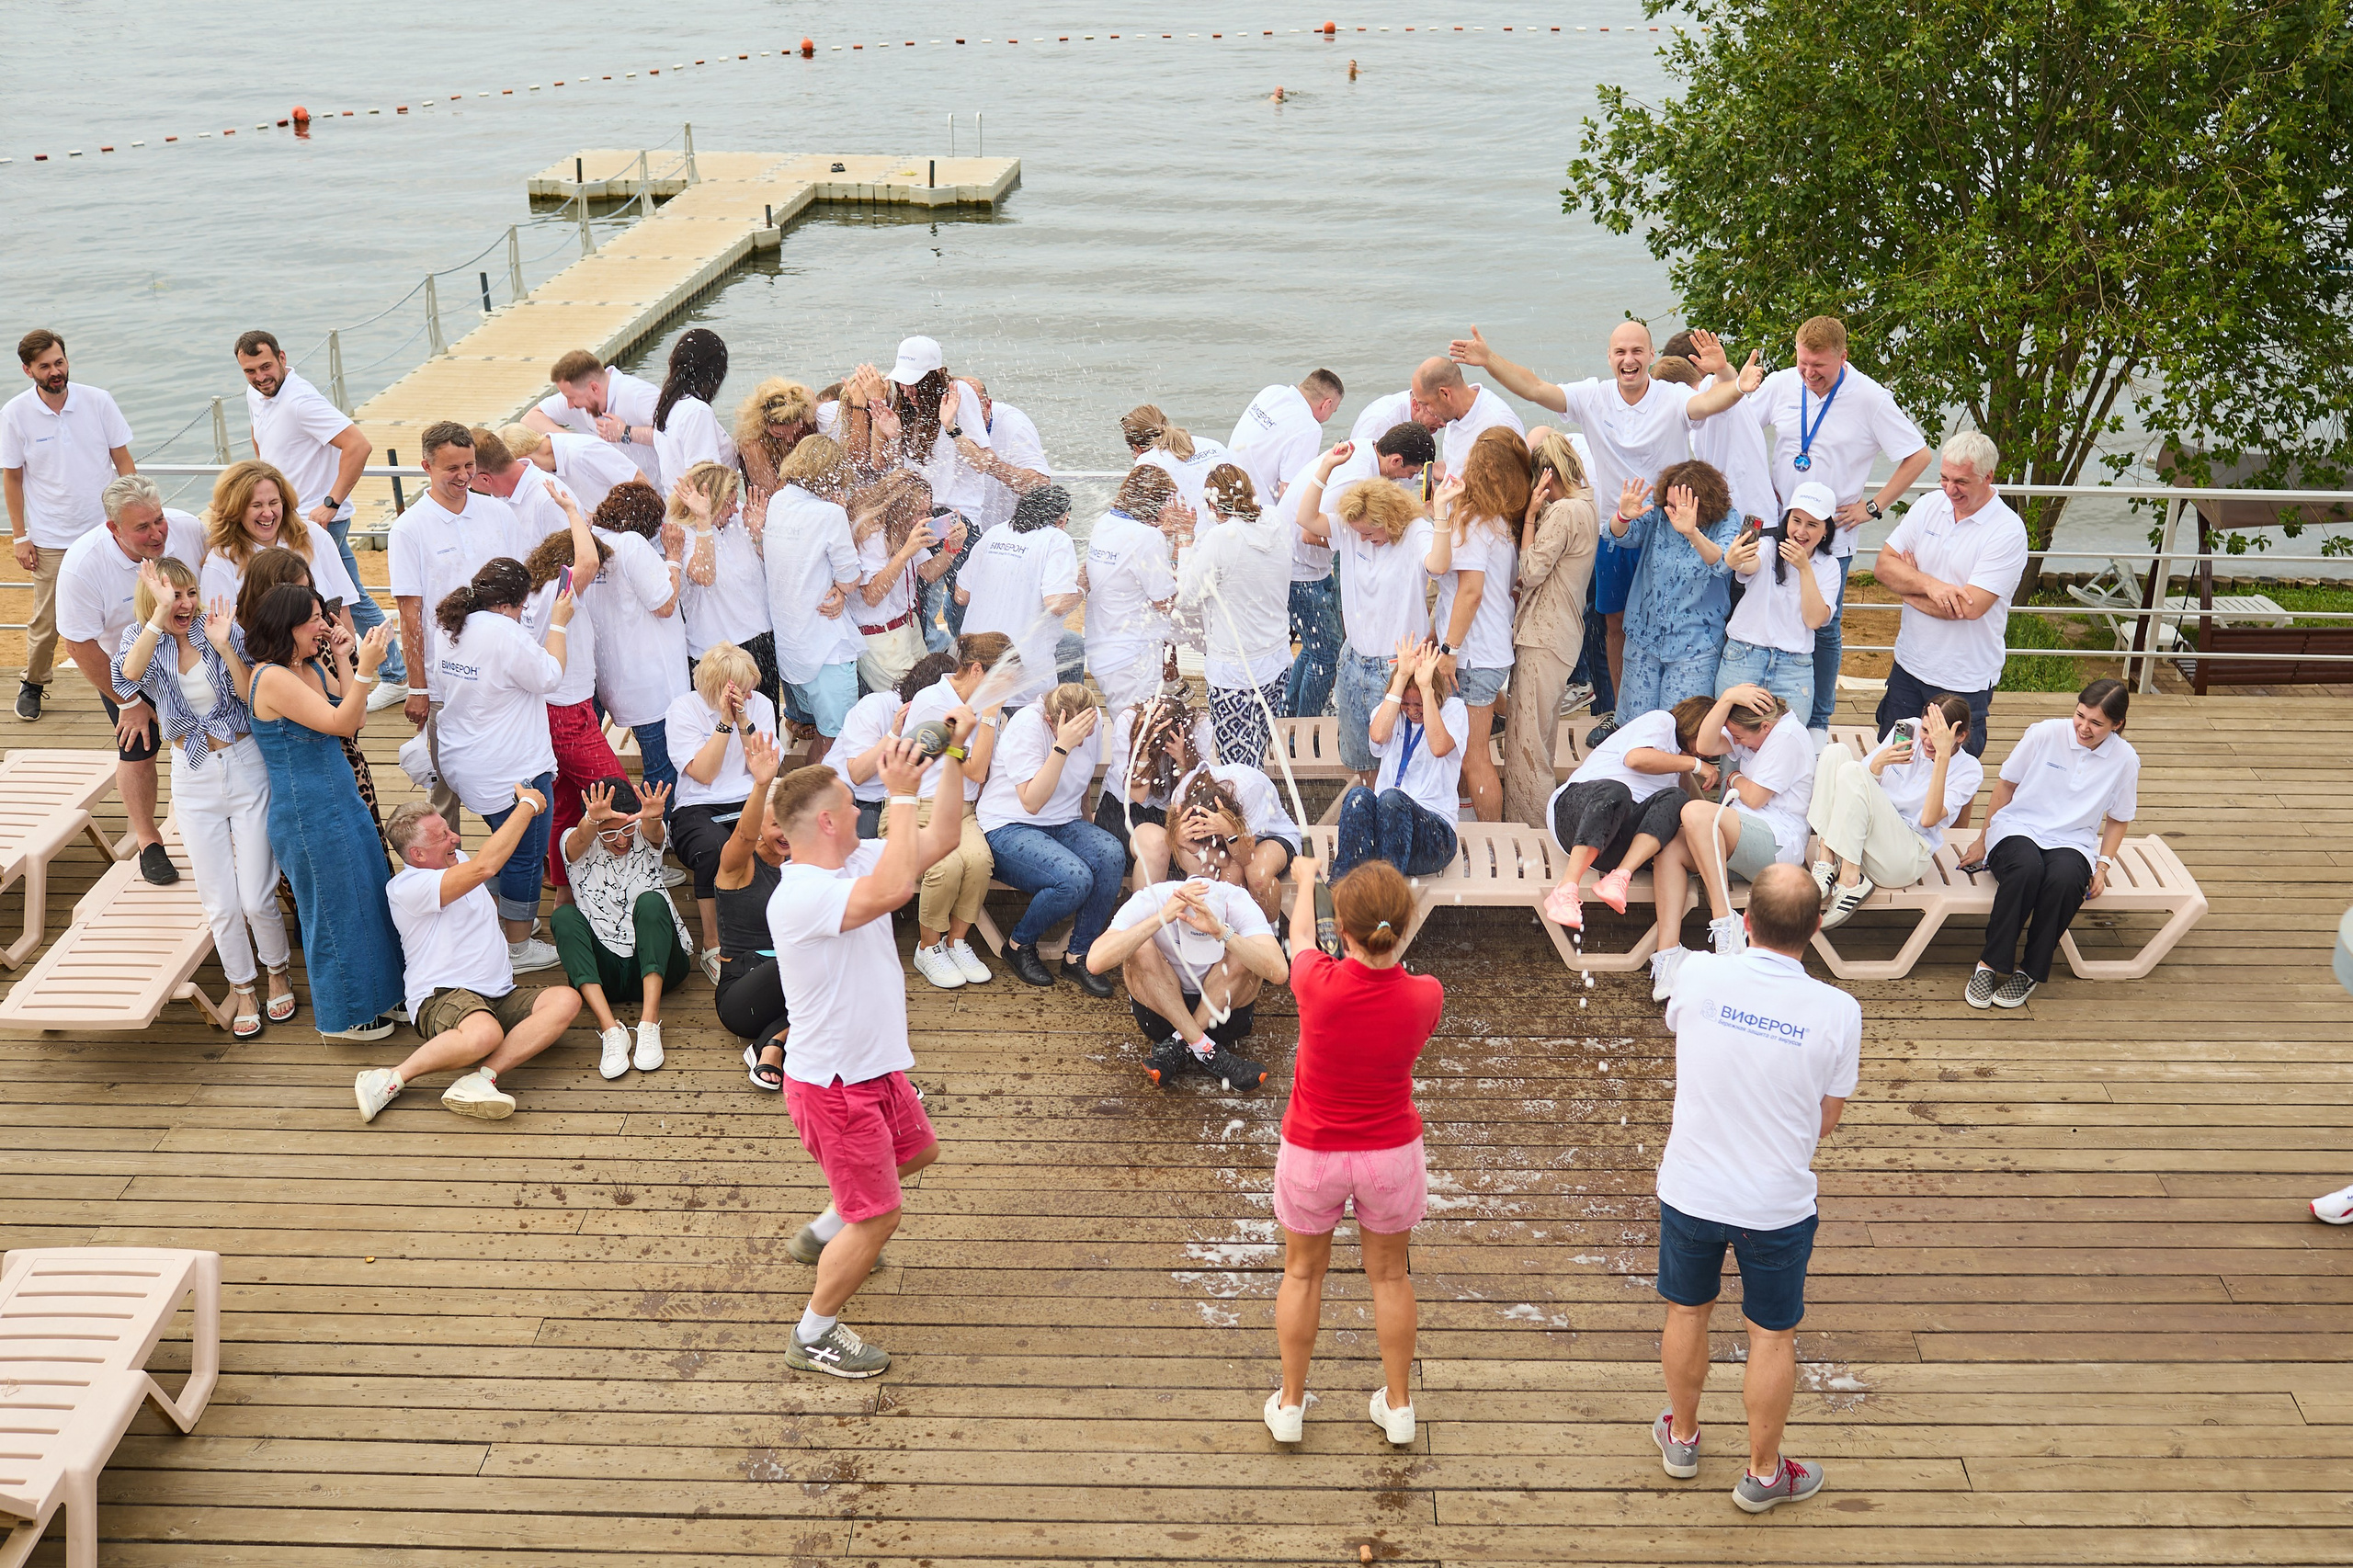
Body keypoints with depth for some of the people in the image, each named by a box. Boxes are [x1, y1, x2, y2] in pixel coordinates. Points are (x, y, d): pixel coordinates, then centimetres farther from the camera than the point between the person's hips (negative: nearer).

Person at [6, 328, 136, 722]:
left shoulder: (98, 402, -4)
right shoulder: (14, 414, -6)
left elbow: (123, 461, 4)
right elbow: (11, 478, 1)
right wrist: (20, 537, 0)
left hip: (104, 529, 1)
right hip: (50, 539, -1)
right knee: (46, 620, 5)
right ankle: (33, 685, 25)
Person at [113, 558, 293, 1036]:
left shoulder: (214, 628, -4)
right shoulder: (141, 638, -2)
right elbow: (126, 677, -26)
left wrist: (223, 647, -24)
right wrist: (161, 613, -31)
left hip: (245, 767, -1)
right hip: (193, 780, 1)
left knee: (257, 898, 1)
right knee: (220, 903, 5)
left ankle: (278, 973, 27)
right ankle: (242, 988, 26)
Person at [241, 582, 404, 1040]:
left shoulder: (312, 668, 6)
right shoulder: (273, 678, -21)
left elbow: (356, 719, 2)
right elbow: (340, 724, -26)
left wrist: (342, 660, -2)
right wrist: (365, 668, -36)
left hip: (342, 798, 9)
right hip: (307, 813, -9)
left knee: (368, 896, 18)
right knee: (337, 909, 6)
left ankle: (371, 996, 37)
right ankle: (340, 1018, 25)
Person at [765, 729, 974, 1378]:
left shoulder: (855, 861, 0)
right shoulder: (799, 895, -30)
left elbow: (941, 839, 4)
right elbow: (893, 889, -45)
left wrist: (954, 754, -5)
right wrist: (901, 794, -39)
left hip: (876, 1067, 10)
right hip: (833, 1083, -10)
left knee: (915, 1150, 31)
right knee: (878, 1215, 0)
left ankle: (825, 1233, 50)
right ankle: (813, 1336, 19)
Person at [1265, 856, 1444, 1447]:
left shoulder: (1319, 984, -26)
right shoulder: (1425, 997, -22)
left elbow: (1300, 935, -2)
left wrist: (1305, 880, 18)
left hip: (1312, 1153, -1)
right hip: (1391, 1153, 1)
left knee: (1303, 1273, 19)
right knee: (1389, 1275, 20)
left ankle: (1290, 1404, 33)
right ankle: (1398, 1405, 34)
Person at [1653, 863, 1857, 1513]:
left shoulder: (1699, 976, -16)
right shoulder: (1837, 1010, -18)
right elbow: (1826, 1120, -7)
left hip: (1691, 1189, 2)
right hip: (1777, 1203, -1)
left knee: (1687, 1313, 22)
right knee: (1771, 1336, 17)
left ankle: (1682, 1437, 43)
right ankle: (1763, 1473, 32)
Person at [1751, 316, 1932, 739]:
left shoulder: (1870, 398, -11)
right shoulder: (1781, 384, -3)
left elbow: (1919, 456, -4)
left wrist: (1873, 507, -7)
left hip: (1833, 535, -2)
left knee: (1823, 628, 6)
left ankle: (1818, 722, 19)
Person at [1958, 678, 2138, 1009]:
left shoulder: (2124, 759, 0)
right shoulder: (2045, 734, -6)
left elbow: (2117, 820, 14)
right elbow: (2007, 784, 7)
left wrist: (2102, 866, 0)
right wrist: (1984, 841, 11)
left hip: (2072, 842, 1)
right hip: (2017, 829, -1)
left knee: (2065, 878, -37)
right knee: (2027, 867, -39)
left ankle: (2030, 971, -21)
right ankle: (1990, 964, -28)